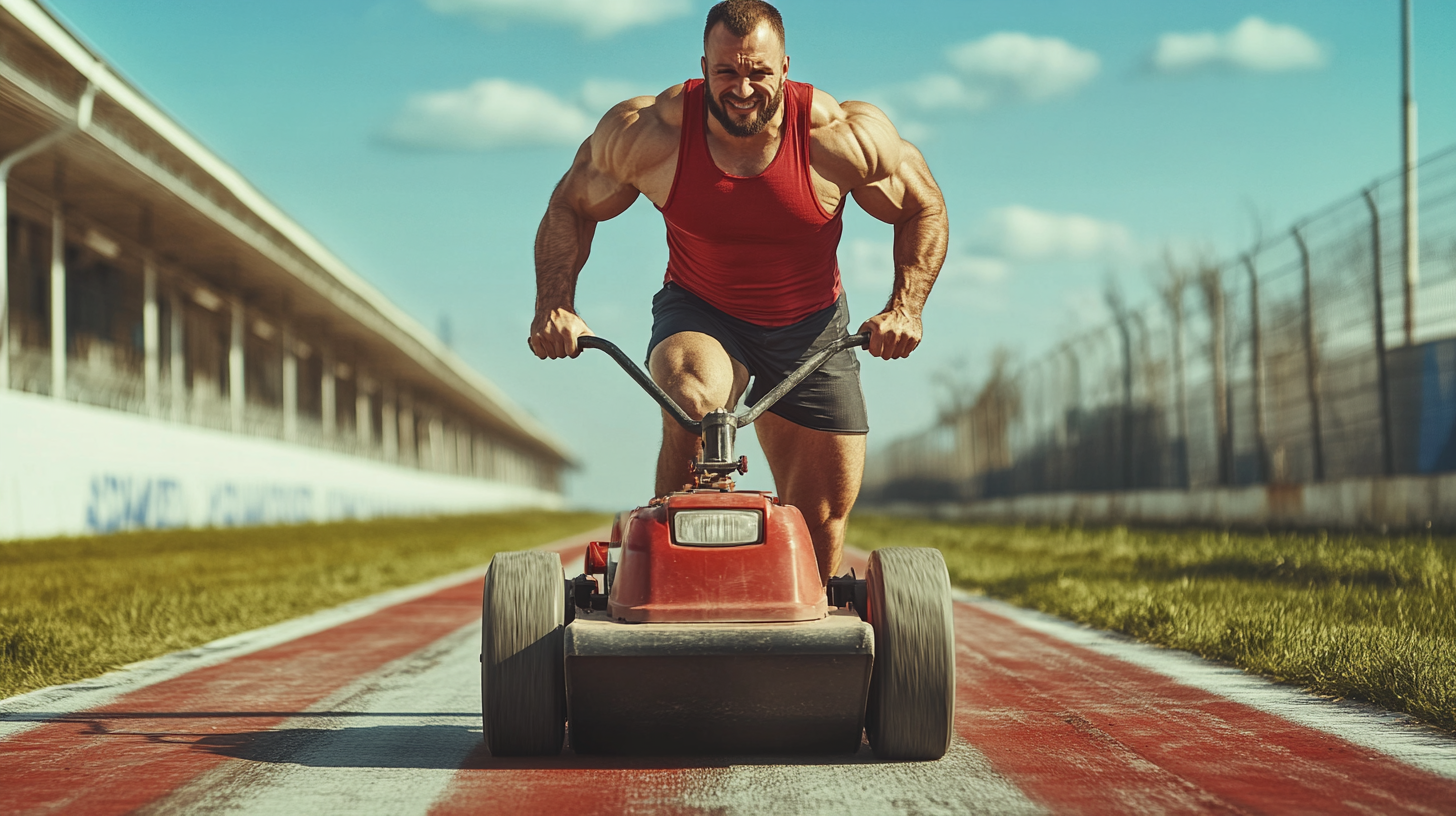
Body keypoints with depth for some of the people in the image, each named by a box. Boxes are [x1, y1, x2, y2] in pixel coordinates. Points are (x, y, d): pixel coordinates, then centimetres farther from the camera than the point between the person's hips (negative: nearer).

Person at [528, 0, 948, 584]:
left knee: (822, 521, 2)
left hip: (810, 327, 1)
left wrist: (905, 307, -16)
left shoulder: (840, 136, -21)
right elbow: (570, 208, -3)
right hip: (698, 315, -1)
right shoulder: (648, 132, -20)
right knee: (691, 402, -36)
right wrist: (554, 305, -16)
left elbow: (924, 209, -5)